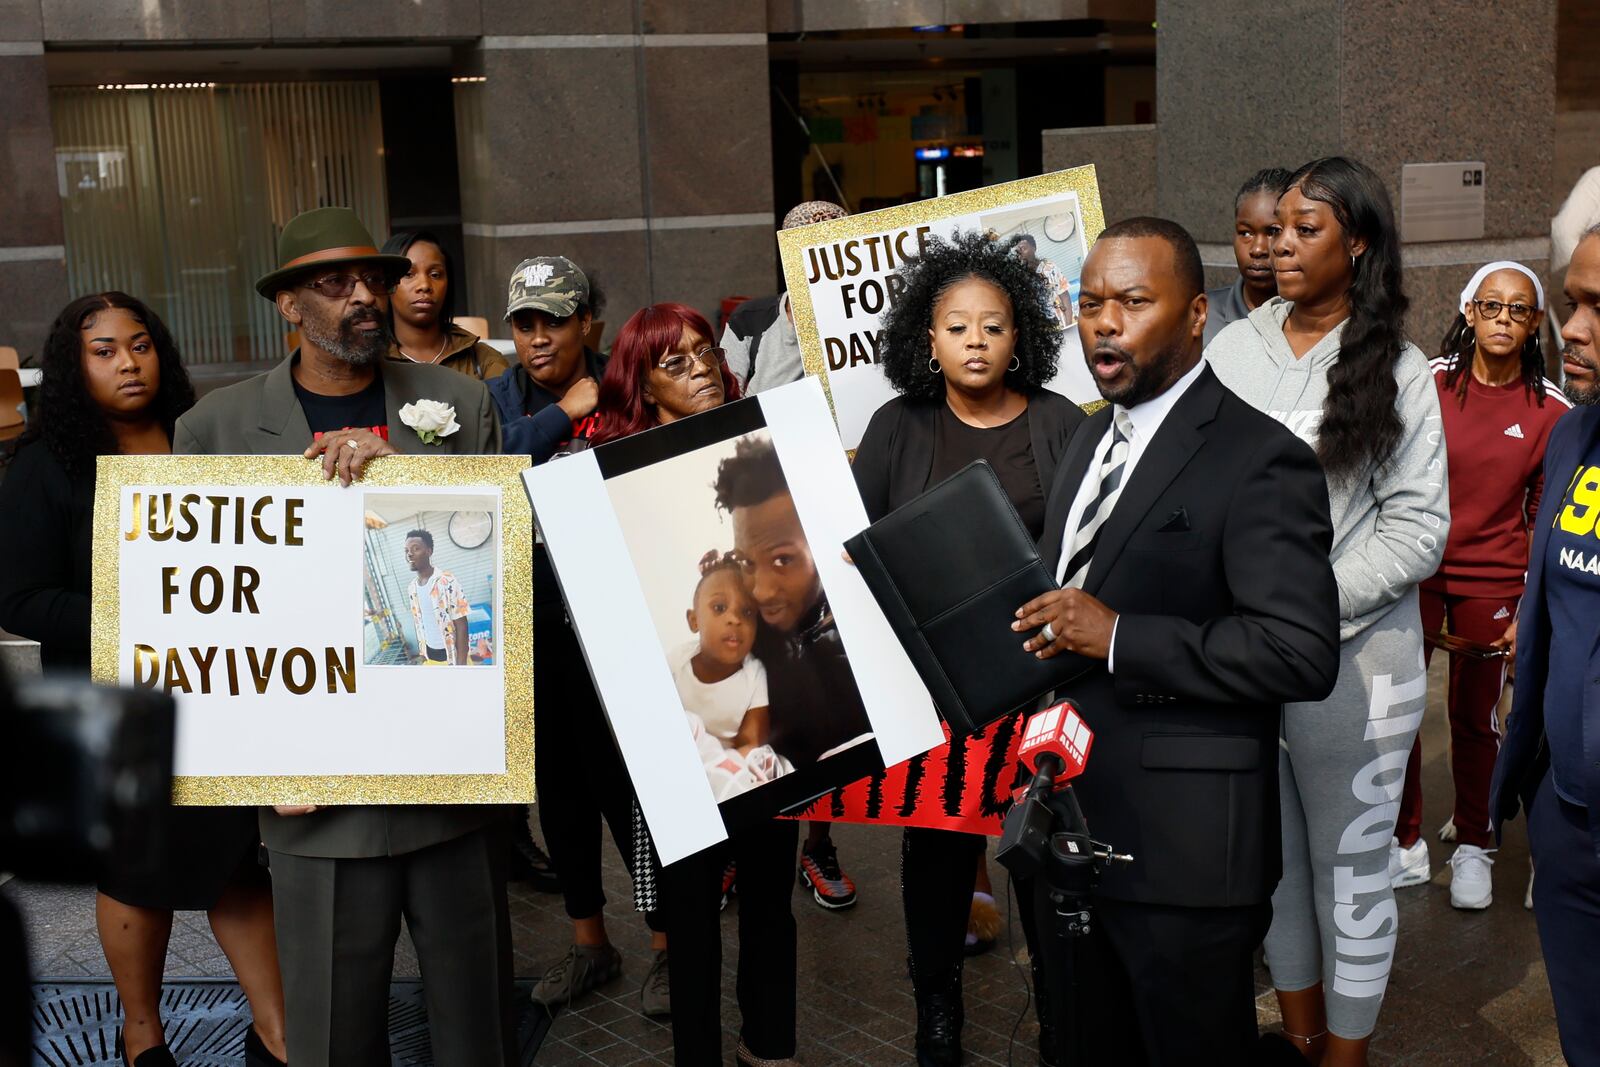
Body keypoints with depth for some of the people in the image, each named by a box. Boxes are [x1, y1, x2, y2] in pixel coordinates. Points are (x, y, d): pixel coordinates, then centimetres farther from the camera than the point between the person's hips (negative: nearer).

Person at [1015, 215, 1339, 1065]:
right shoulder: (1092, 437, 12)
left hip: (1182, 847, -8)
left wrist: (1119, 638, -25)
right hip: (1067, 824, 8)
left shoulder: (1260, 461, -15)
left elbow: (1304, 652, -23)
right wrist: (1036, 630, 2)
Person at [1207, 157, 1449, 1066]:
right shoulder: (1232, 350, 3)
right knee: (1270, 856, 17)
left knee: (1349, 868, 9)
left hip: (1352, 662, -3)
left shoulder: (1398, 371, -5)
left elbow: (1418, 528, -8)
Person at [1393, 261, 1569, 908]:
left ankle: (1471, 847, 28)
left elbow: (1544, 517, 3)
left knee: (1473, 718, 9)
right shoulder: (1429, 383, -5)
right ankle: (1405, 846, 18)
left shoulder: (1550, 410, -3)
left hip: (1490, 582, 0)